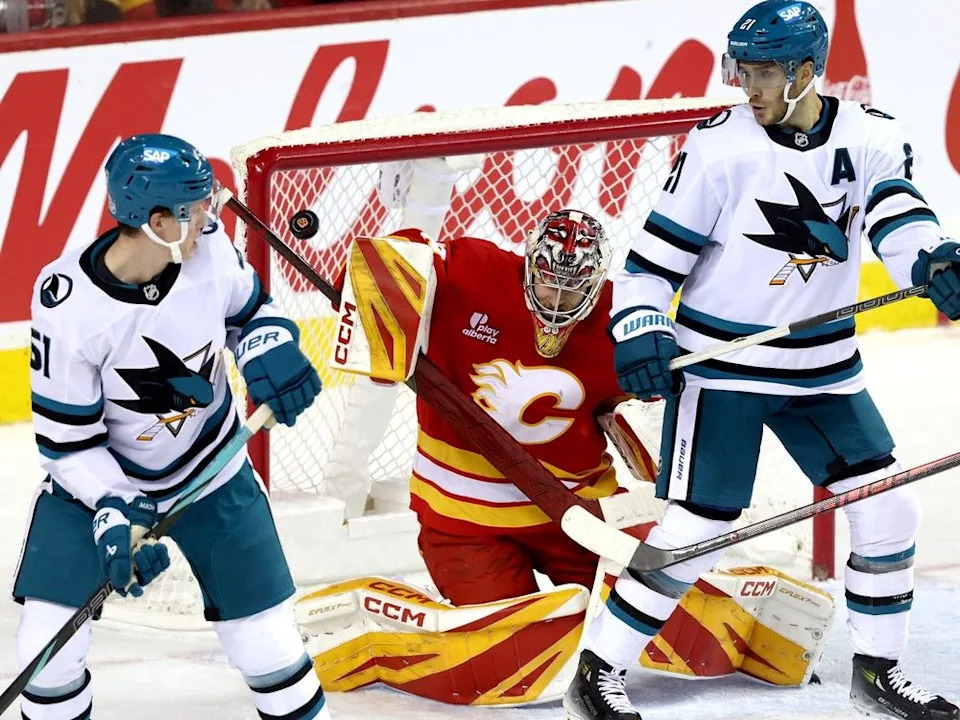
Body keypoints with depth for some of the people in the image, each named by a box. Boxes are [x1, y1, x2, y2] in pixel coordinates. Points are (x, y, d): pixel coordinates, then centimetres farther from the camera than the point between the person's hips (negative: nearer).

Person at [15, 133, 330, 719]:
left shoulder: (209, 246, -19)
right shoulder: (69, 302, -28)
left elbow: (251, 311, 3)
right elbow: (66, 435, -19)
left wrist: (269, 349, -18)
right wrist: (110, 509, -30)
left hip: (211, 472, 3)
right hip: (99, 478, -3)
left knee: (267, 639, 3)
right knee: (48, 647, -8)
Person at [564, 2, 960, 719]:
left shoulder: (871, 138, -4)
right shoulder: (720, 145, -13)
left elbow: (897, 214, -20)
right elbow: (656, 254, -9)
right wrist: (639, 334, -21)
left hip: (823, 367, 4)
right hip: (721, 366, -4)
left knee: (888, 511, 2)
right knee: (697, 529, -10)